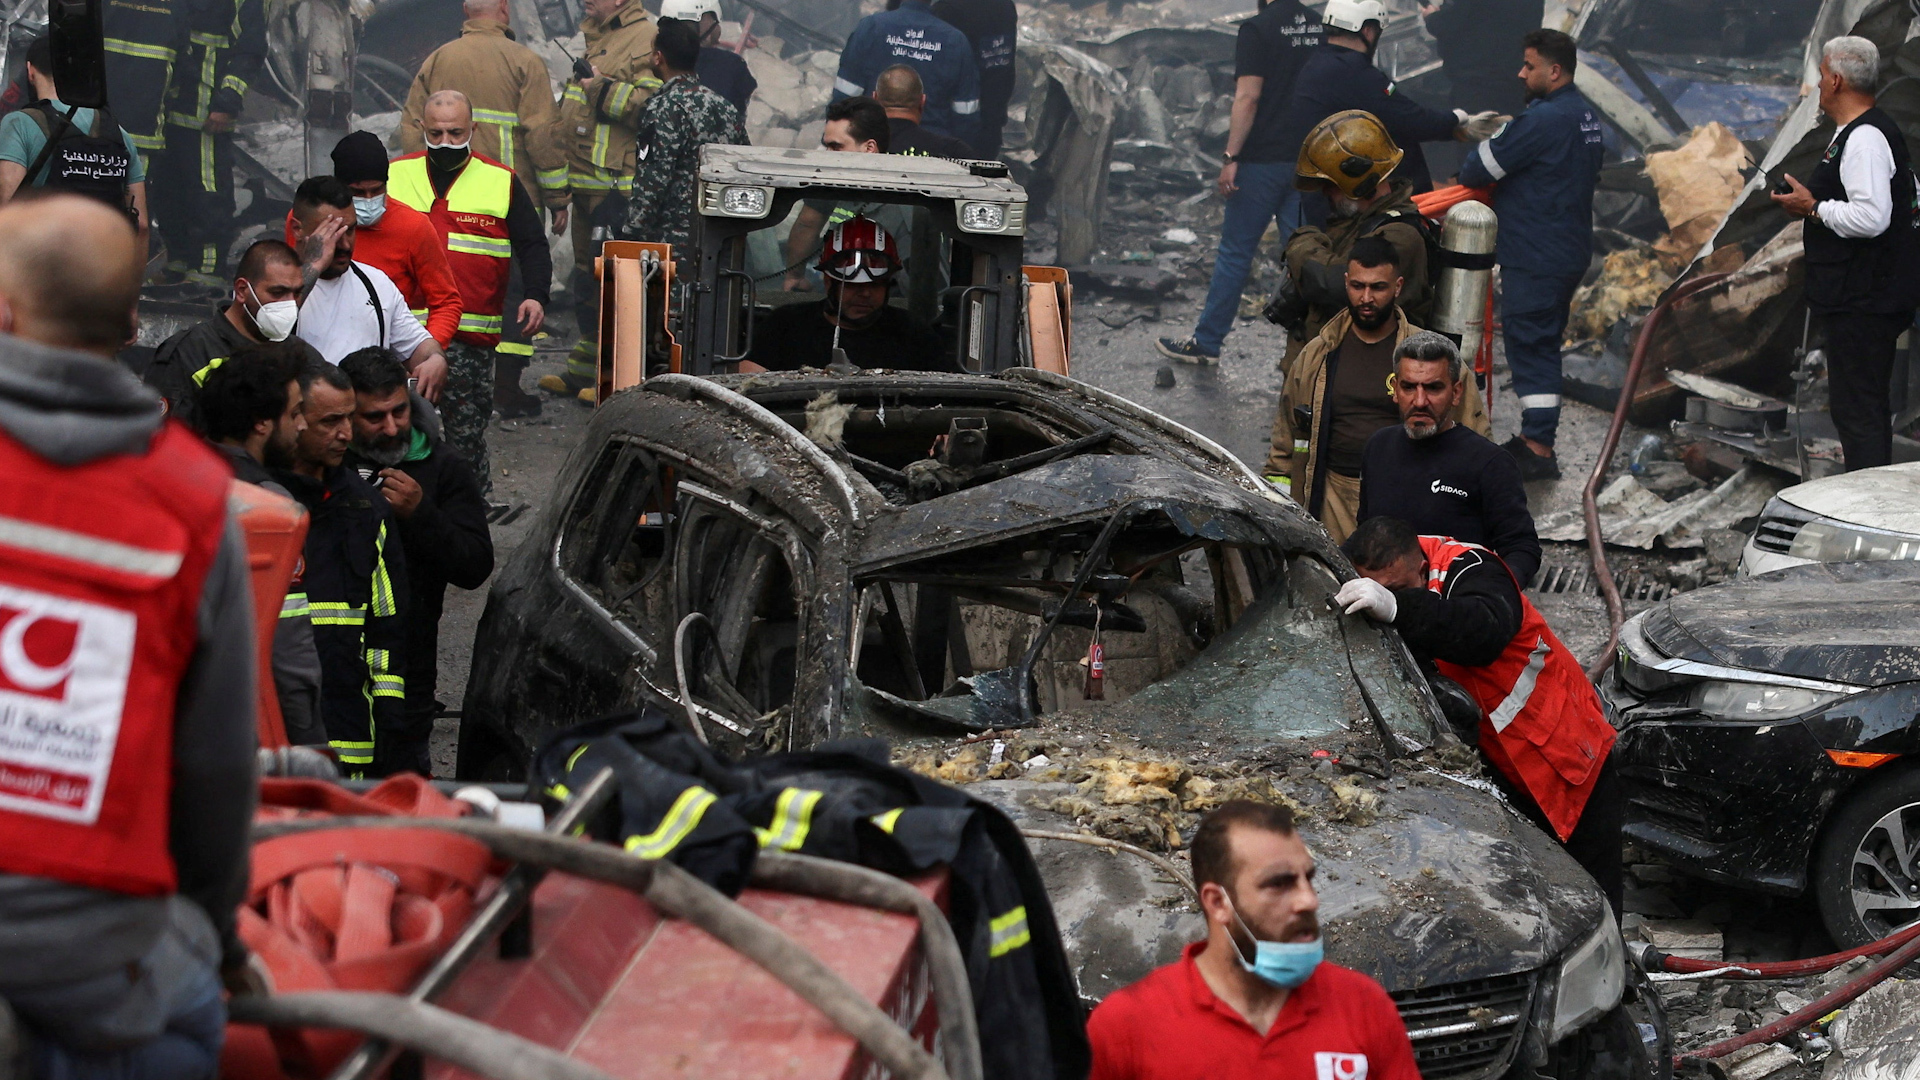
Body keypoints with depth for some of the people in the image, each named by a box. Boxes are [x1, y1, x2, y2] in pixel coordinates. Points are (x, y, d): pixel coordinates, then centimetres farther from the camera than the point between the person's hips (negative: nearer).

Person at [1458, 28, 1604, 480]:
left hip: (1533, 257, -10)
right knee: (1543, 345, 16)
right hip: (1570, 252, 10)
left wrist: (1465, 174, 8)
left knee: (1529, 346, -6)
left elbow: (1482, 168, -16)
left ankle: (1538, 450, -6)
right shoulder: (1586, 117, 12)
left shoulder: (1542, 119, -20)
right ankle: (1535, 437, 24)